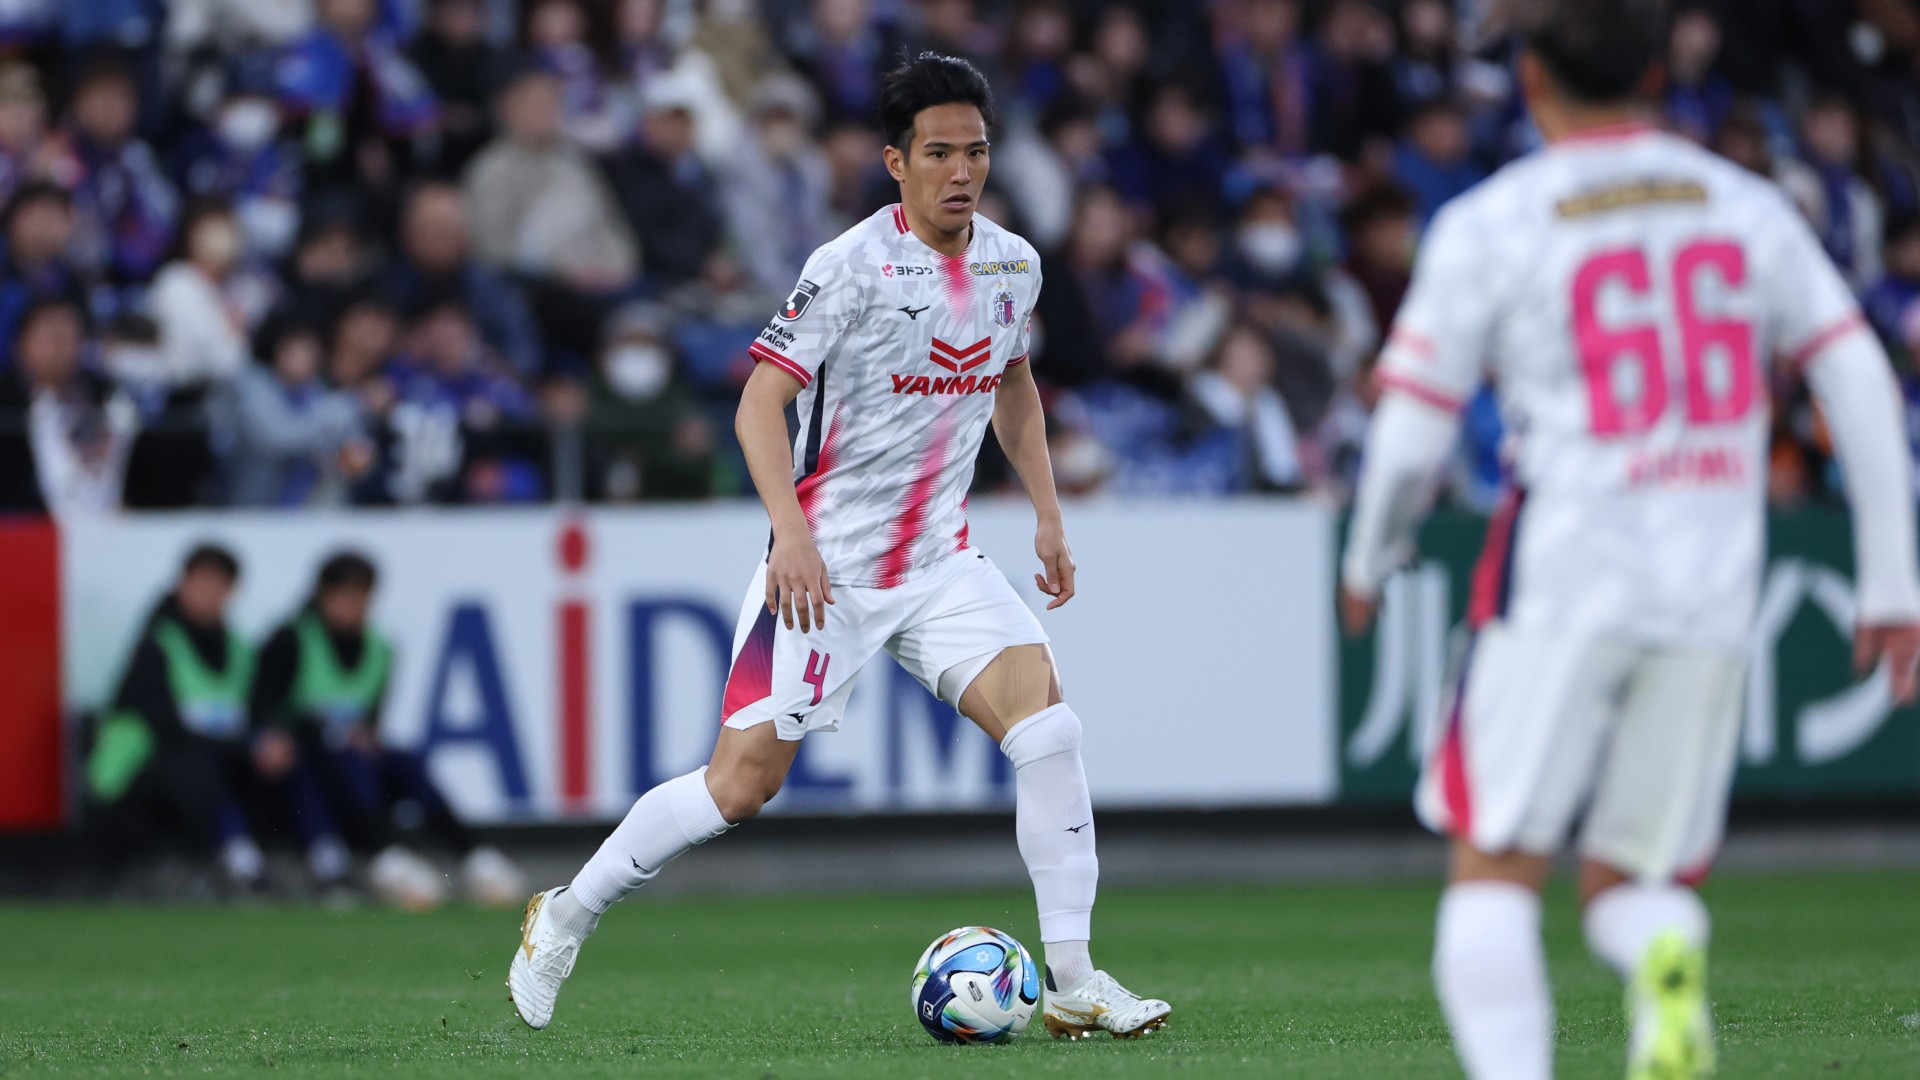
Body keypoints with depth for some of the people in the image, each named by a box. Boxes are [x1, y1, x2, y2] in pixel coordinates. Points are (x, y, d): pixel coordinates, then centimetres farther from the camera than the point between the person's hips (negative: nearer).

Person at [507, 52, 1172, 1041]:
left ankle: (1071, 984, -10)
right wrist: (792, 532, -28)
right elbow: (760, 402, -16)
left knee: (1047, 726, -15)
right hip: (826, 568, -5)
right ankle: (567, 914, 17)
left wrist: (1048, 514, 16)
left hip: (941, 567, 5)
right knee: (742, 782, -4)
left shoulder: (1012, 264, 4)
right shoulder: (852, 266, -15)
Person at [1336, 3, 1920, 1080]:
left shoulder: (1489, 225, 0)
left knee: (1495, 875, 2)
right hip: (1715, 590, 3)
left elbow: (1412, 434, 1)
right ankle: (1668, 958, -25)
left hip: (1563, 578, -3)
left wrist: (1369, 562, 20)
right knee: (1629, 890, 10)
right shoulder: (1748, 208, 11)